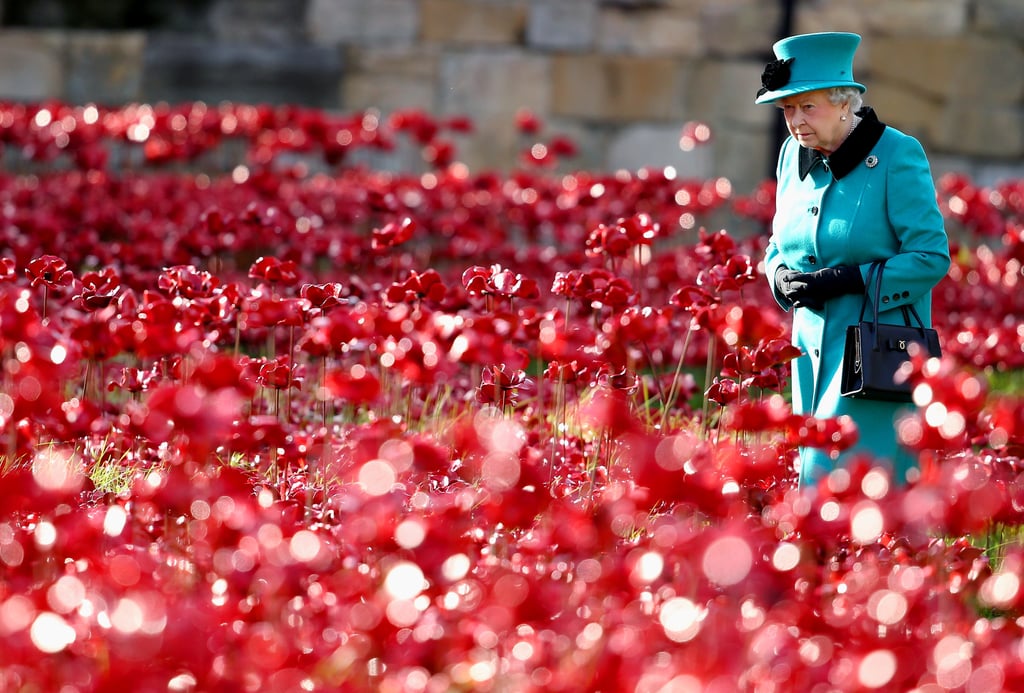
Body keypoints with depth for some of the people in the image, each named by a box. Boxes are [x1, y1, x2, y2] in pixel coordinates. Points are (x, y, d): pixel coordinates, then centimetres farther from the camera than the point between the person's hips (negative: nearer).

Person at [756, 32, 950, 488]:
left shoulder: (897, 155, -11)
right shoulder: (795, 155, 9)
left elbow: (932, 257, -13)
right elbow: (778, 249, 20)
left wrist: (845, 279, -19)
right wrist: (782, 277, -4)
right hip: (813, 347, 7)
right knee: (814, 469, 7)